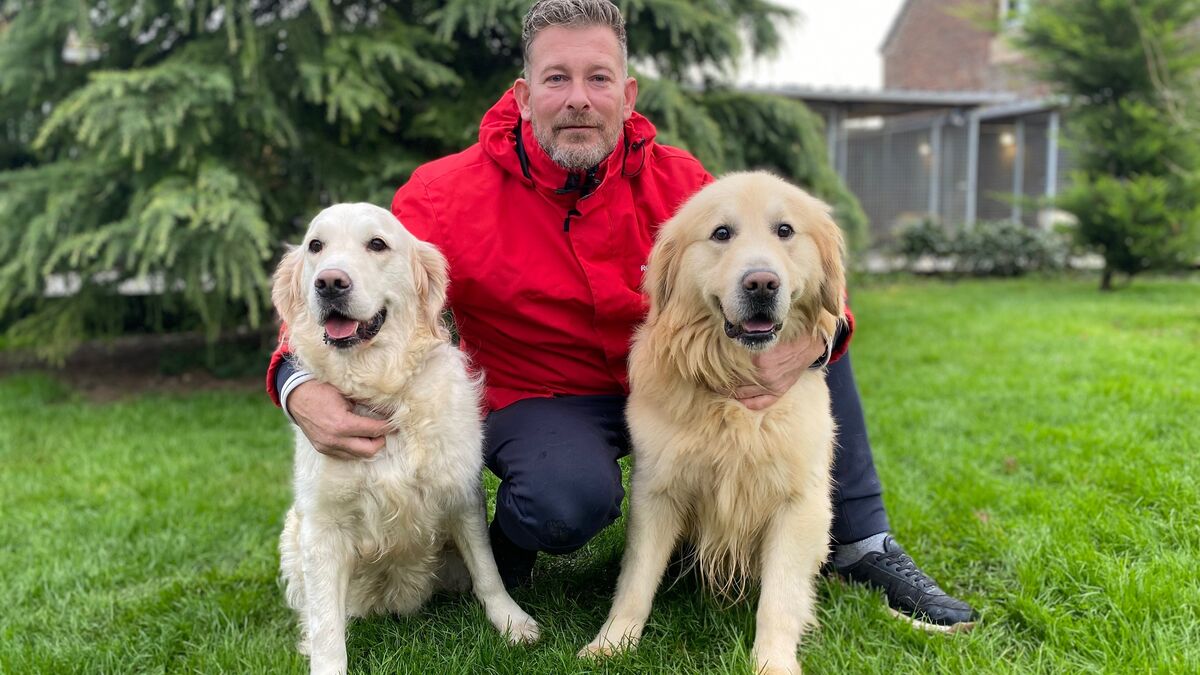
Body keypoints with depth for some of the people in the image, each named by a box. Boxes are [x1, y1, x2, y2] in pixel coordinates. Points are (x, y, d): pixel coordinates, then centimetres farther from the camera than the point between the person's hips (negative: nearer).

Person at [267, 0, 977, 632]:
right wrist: (304, 387, -37)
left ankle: (863, 544, 3)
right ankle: (507, 538, 1)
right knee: (571, 499, -39)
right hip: (538, 398, -3)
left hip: (671, 377, 4)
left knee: (811, 325, -11)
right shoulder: (450, 195, -19)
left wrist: (806, 340, -36)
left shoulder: (676, 181, -13)